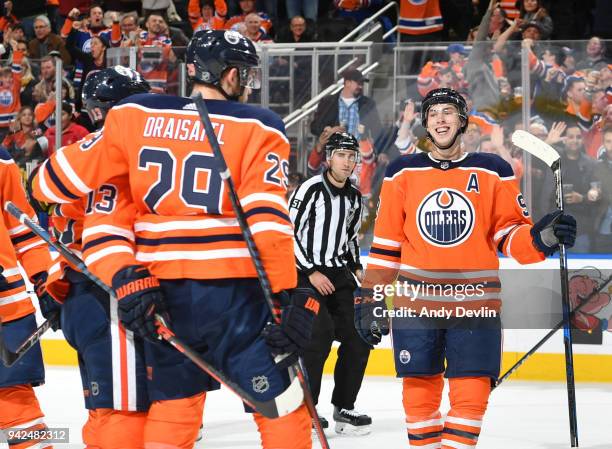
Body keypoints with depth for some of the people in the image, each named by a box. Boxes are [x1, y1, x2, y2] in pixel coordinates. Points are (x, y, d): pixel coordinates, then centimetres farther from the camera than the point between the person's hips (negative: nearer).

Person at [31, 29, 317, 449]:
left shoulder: (135, 115, 5)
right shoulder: (257, 129, -4)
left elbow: (61, 177, 8)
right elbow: (267, 219, -13)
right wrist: (291, 297, -14)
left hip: (158, 291, 4)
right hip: (231, 290, -4)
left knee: (173, 402, 16)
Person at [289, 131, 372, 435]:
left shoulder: (354, 197, 10)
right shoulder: (311, 190, -13)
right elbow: (287, 234, -15)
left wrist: (356, 268, 11)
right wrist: (311, 272, -18)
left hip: (338, 273, 7)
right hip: (305, 272, -7)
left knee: (360, 335, 1)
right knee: (321, 332, -22)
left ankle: (344, 407, 12)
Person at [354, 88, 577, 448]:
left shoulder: (493, 172, 5)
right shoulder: (403, 172, 7)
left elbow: (510, 235, 4)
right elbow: (386, 244, 9)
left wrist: (541, 237, -17)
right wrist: (371, 298, 5)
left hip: (474, 304, -1)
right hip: (415, 303, 1)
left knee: (471, 395, -7)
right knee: (418, 393, 2)